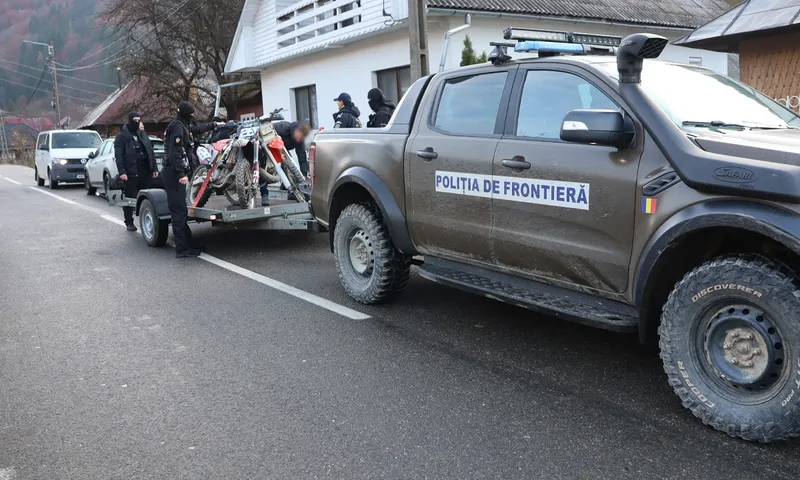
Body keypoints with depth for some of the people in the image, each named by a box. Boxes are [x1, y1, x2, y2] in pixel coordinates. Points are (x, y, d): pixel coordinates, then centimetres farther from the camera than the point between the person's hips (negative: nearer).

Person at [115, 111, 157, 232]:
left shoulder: (143, 134, 16)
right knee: (130, 198, 0)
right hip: (131, 172, -4)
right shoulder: (122, 136, -1)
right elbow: (118, 155, -7)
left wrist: (154, 168, 8)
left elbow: (151, 152, 15)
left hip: (145, 172, 5)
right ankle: (129, 222, 8)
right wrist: (121, 172, -16)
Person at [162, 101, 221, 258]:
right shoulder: (178, 127, -11)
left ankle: (188, 244, 13)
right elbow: (174, 152, -21)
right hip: (175, 174, -10)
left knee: (180, 211, 10)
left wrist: (214, 125, 54)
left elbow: (197, 128, 41)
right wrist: (181, 174, -27)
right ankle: (182, 248, -10)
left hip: (177, 173, 10)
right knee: (179, 211, -10)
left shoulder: (184, 126, 18)